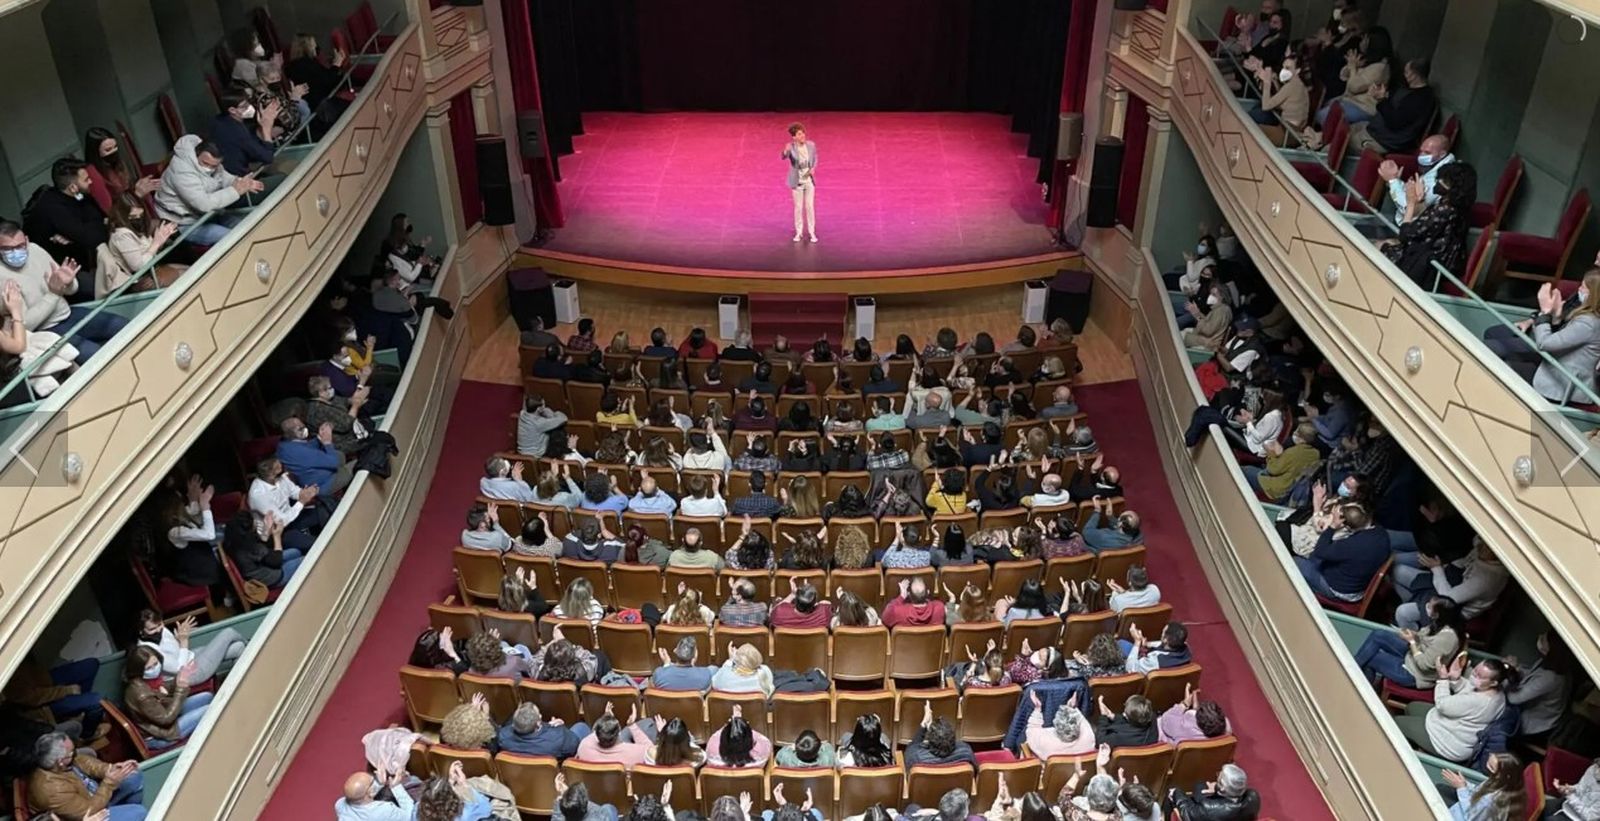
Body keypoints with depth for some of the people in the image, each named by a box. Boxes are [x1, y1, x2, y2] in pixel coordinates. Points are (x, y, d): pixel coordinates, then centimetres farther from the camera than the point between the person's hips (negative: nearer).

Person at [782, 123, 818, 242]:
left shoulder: (811, 145, -8)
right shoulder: (791, 147, -17)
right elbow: (784, 157, -37)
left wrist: (813, 168, -8)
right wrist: (786, 150, -59)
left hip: (809, 180, 2)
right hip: (797, 181, -2)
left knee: (810, 206, 4)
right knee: (798, 207, 7)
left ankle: (812, 232, 16)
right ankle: (798, 232, 22)